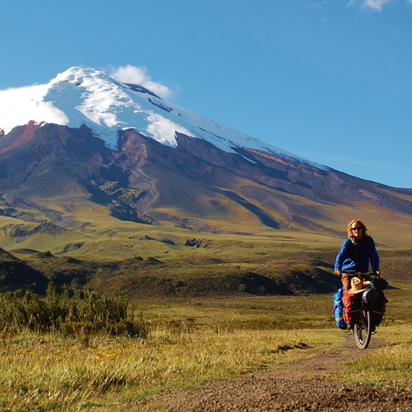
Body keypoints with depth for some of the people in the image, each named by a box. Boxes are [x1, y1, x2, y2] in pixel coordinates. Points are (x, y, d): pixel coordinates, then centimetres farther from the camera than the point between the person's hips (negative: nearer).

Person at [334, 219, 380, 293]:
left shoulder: (368, 240, 2)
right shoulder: (347, 242, -3)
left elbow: (373, 256, -6)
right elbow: (341, 254, -18)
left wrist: (375, 269, -24)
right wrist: (337, 267, -37)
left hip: (363, 272, 2)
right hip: (348, 272, -2)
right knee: (348, 291, -21)